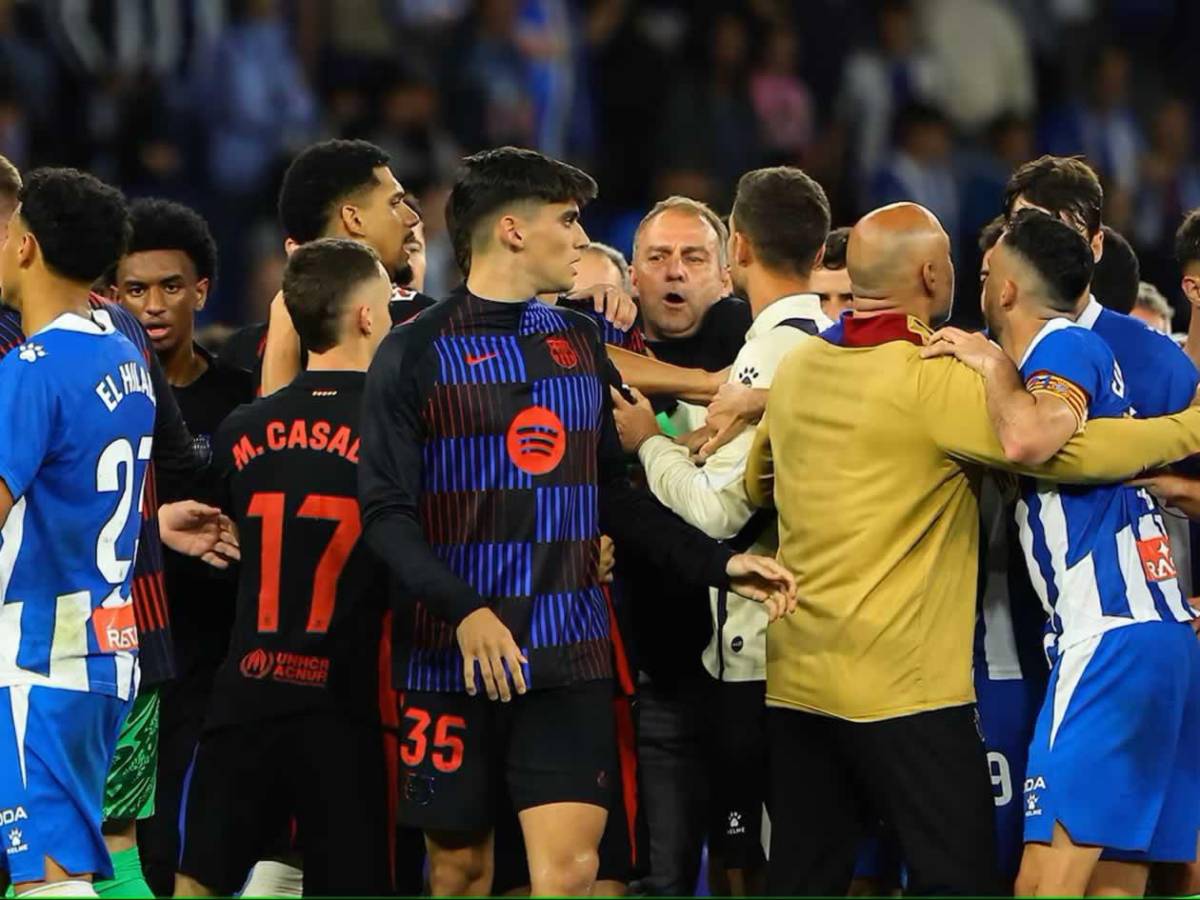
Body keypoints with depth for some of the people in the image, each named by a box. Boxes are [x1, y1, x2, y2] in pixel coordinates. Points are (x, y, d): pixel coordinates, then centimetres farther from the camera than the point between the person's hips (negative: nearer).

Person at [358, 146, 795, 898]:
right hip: (454, 657, -3)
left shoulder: (581, 345, 12)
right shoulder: (417, 354, -3)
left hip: (569, 658, 3)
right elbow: (388, 512, -9)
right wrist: (463, 611, -22)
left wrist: (719, 563, 8)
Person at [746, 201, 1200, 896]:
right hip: (904, 684, -7)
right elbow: (1073, 450, -16)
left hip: (797, 676, 7)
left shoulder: (796, 369, 9)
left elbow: (756, 485, 26)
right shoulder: (936, 380, -13)